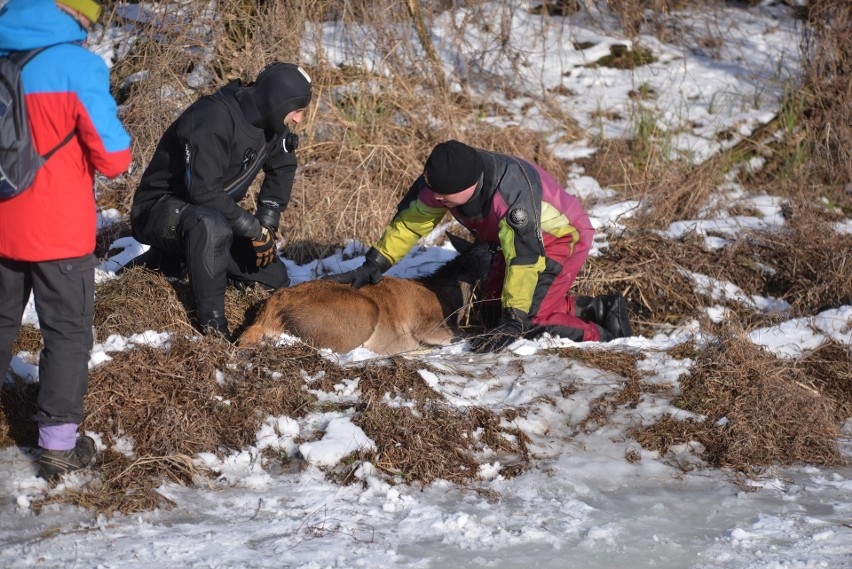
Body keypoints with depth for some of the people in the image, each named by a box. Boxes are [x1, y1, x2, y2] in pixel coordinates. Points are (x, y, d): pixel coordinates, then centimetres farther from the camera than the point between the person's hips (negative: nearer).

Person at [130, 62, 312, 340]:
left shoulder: (269, 123, -2)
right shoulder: (214, 118, -29)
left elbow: (282, 167, 17)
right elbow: (204, 192, -35)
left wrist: (268, 222, 4)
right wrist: (255, 230, -27)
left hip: (215, 213, 9)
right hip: (160, 209, -9)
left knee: (275, 282, 4)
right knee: (212, 225, -43)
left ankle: (173, 259, 16)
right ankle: (212, 325, -32)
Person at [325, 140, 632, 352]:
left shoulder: (512, 192, -42)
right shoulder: (442, 182, -19)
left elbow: (524, 256, -41)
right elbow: (409, 221, -5)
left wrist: (513, 321, -41)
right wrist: (373, 265, -9)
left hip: (563, 236, -9)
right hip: (513, 235, 9)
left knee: (528, 318, -20)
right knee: (496, 306, 7)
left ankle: (601, 336, -1)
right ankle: (598, 308, 13)